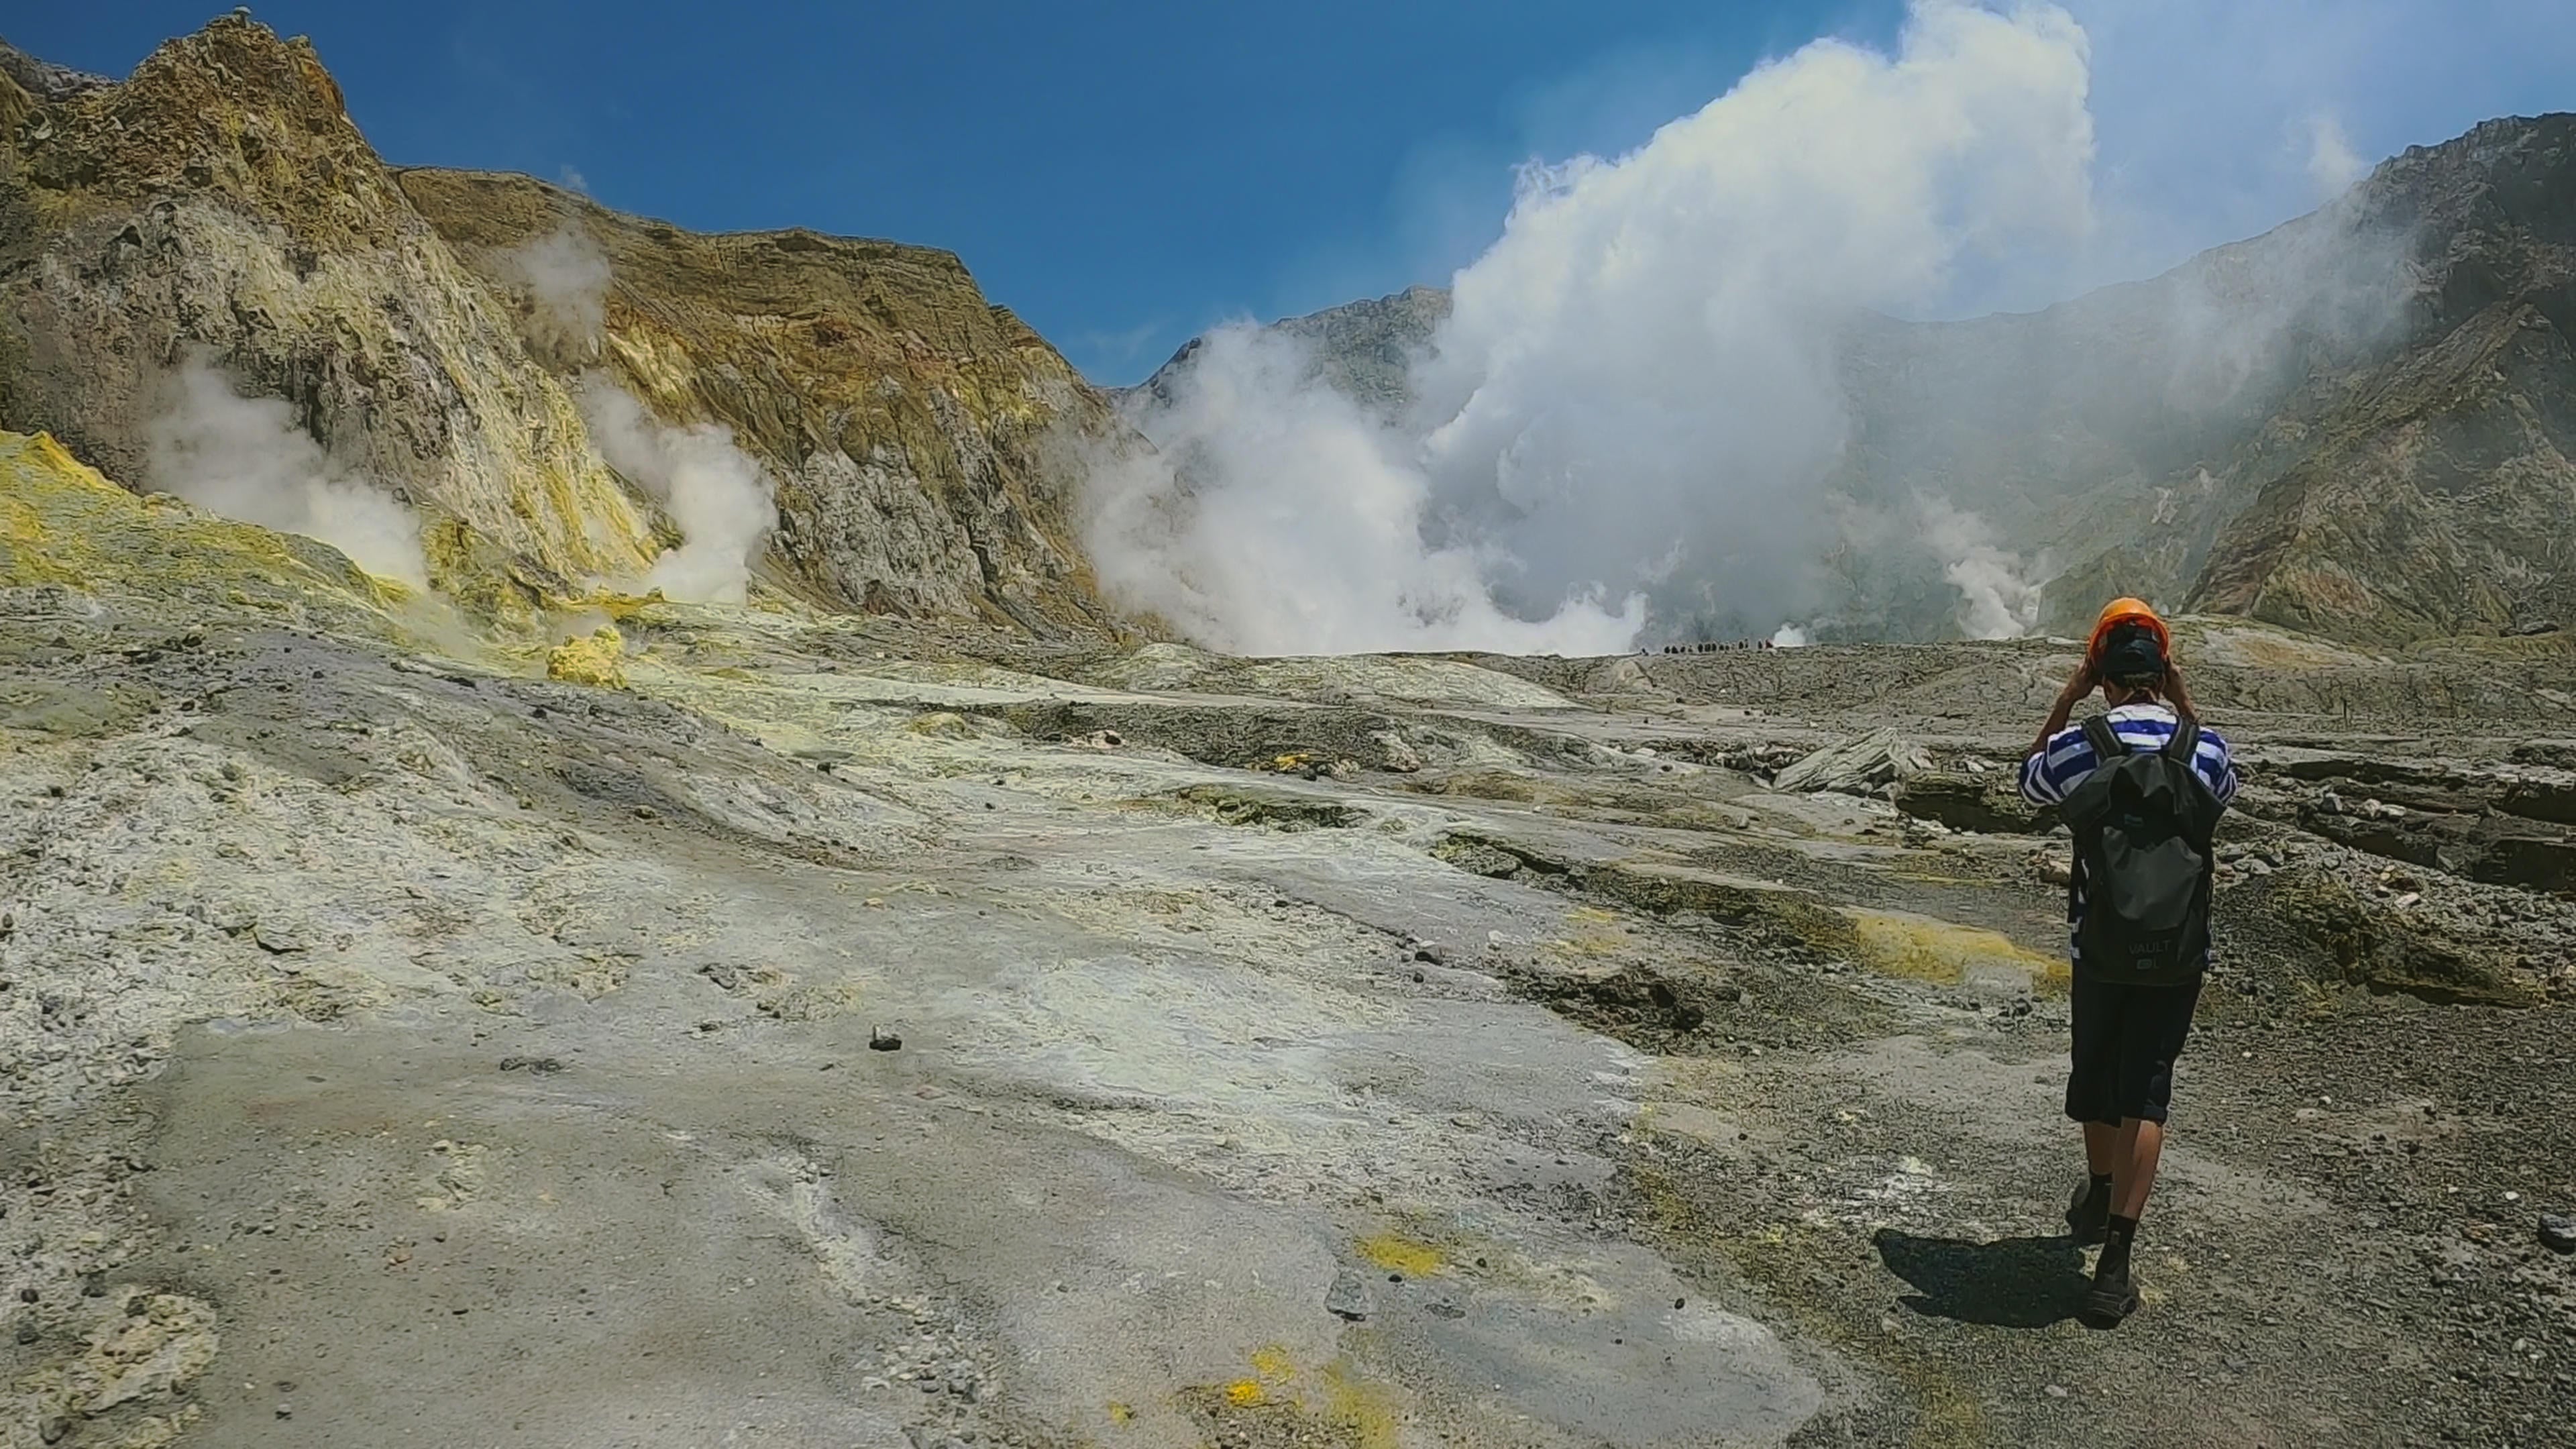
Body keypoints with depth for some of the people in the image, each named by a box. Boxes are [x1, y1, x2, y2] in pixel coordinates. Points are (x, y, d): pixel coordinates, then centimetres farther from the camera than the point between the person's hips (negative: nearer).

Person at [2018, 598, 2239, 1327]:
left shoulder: (2077, 748, -12)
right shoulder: (2205, 748, -8)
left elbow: (2028, 780, 11)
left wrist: (2065, 699, 5)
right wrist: (2185, 705, 12)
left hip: (2098, 947, 0)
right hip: (2180, 953, 0)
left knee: (2095, 1071, 21)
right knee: (2145, 1090, 5)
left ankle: (2098, 1197, 44)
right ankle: (2115, 1260, -1)